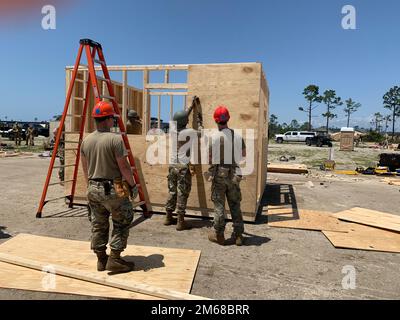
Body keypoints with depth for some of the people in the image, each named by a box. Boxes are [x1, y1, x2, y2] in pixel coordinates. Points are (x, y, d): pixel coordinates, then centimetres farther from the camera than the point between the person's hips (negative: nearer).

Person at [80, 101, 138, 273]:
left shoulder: (86, 140, 5)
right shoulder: (115, 139, -15)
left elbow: (85, 168, 12)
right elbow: (124, 166, -15)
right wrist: (133, 184, -4)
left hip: (93, 189, 7)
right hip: (113, 189, -6)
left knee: (98, 225, 16)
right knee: (122, 223, 9)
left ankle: (101, 259, 25)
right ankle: (115, 259, 8)